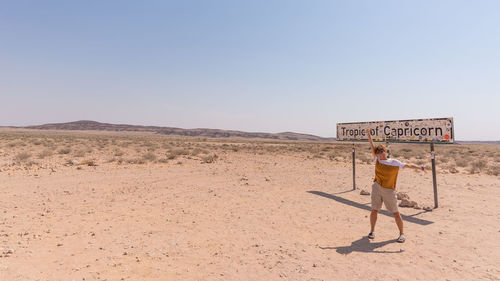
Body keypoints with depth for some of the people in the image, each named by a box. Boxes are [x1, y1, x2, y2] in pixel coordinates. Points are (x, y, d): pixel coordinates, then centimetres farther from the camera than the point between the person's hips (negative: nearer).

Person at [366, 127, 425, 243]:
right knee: (374, 210, 5)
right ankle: (372, 231, 20)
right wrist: (369, 135, -4)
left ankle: (402, 234, 20)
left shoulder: (394, 162, -2)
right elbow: (372, 147, -1)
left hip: (389, 190, -1)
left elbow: (407, 165, -6)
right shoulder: (377, 160, 2)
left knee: (396, 213, 4)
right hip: (377, 188, 2)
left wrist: (419, 167, -20)